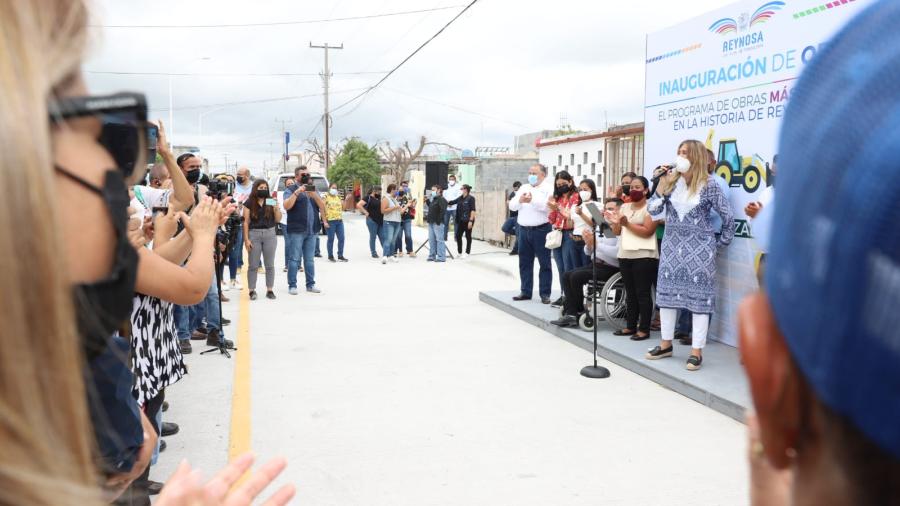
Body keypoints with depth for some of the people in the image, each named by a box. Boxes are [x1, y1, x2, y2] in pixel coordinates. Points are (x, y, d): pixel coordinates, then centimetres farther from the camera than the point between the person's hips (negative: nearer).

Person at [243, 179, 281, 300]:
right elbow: (246, 222, -2)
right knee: (253, 265, 2)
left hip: (270, 234, 2)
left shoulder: (271, 201, 5)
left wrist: (277, 209, -15)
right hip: (254, 234, -2)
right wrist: (246, 239, -7)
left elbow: (278, 220, 4)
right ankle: (252, 290, 9)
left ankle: (270, 290, 13)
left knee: (270, 264, 6)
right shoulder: (249, 202, -1)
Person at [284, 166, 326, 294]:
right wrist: (297, 192, -20)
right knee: (295, 259, -4)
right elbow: (287, 206, -13)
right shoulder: (291, 190, 3)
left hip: (312, 231, 4)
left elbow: (322, 208, 8)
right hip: (296, 231, -4)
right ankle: (292, 285, 0)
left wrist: (314, 195, -8)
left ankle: (310, 284, 12)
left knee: (310, 259, 7)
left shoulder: (313, 189, 17)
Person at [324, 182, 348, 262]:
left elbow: (342, 208, 21)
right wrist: (325, 221, -12)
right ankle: (330, 256, 11)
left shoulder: (338, 197, 16)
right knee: (331, 239, 1)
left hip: (339, 220, 5)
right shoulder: (326, 197, -1)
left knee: (341, 238, 3)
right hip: (330, 220, -5)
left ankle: (340, 256, 12)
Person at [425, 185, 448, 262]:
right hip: (431, 223, 10)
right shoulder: (433, 200, 19)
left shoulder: (441, 200, -10)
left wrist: (438, 220, -21)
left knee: (439, 239, -7)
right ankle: (432, 256, 19)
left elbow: (443, 211, -19)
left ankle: (441, 257, -5)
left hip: (437, 223, -10)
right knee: (431, 240, 12)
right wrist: (428, 217, 14)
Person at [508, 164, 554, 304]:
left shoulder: (549, 188, -1)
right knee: (525, 262, 10)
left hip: (541, 229, -6)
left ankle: (545, 294, 5)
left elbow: (548, 206, -18)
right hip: (524, 229, 6)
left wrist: (532, 200, -23)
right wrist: (520, 200, -12)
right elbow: (512, 206, 8)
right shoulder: (523, 188, 16)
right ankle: (525, 292, 18)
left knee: (544, 263, 0)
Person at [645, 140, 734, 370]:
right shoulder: (671, 182, 6)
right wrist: (660, 188, -11)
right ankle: (666, 344, 20)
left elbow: (728, 218, -2)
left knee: (699, 296, -2)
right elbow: (653, 210, 2)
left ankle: (697, 351, 3)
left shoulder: (709, 186, -7)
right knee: (666, 291, 8)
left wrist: (719, 244, 1)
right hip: (672, 246, 5)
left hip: (699, 248, -5)